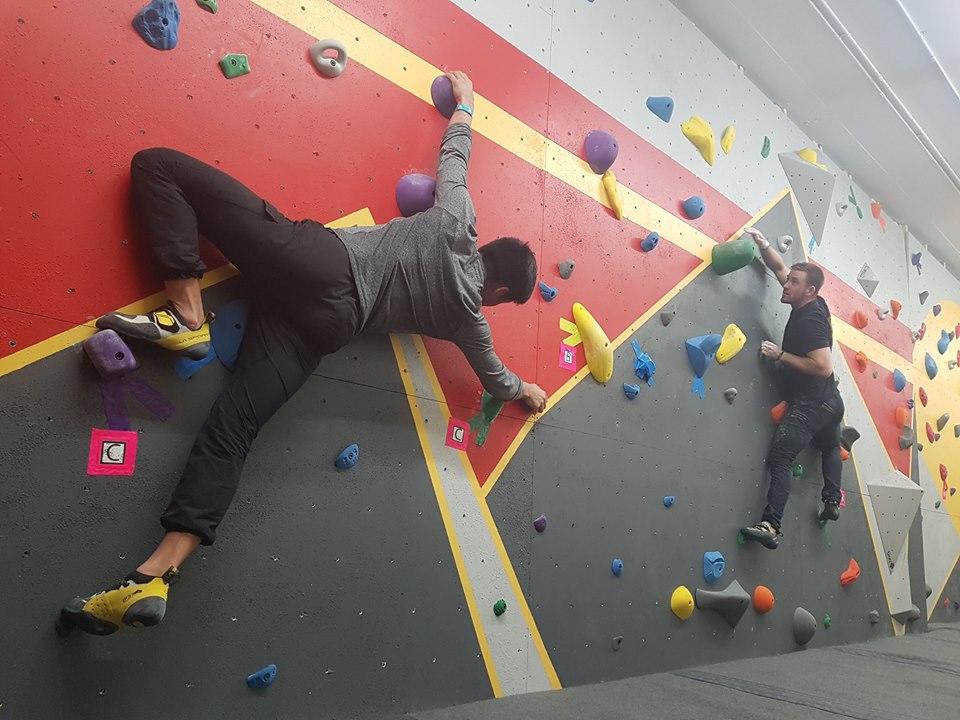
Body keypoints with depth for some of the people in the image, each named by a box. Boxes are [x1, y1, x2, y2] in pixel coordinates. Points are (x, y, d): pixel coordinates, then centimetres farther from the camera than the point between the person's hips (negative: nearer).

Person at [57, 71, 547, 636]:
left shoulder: (456, 218, 17)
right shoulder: (466, 312, 15)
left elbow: (455, 148, 31)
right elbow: (493, 377, 29)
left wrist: (465, 102, 51)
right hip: (327, 325, 0)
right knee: (233, 428, -4)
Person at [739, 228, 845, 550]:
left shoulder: (810, 320, -22)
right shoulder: (812, 304, 5)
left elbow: (823, 366, -29)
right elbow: (779, 268, 15)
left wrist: (780, 355, -23)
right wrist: (763, 245, 4)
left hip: (809, 404, -10)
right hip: (829, 402, 11)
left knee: (779, 457, -17)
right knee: (830, 447, 35)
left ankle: (771, 526, -25)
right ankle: (832, 502, 38)